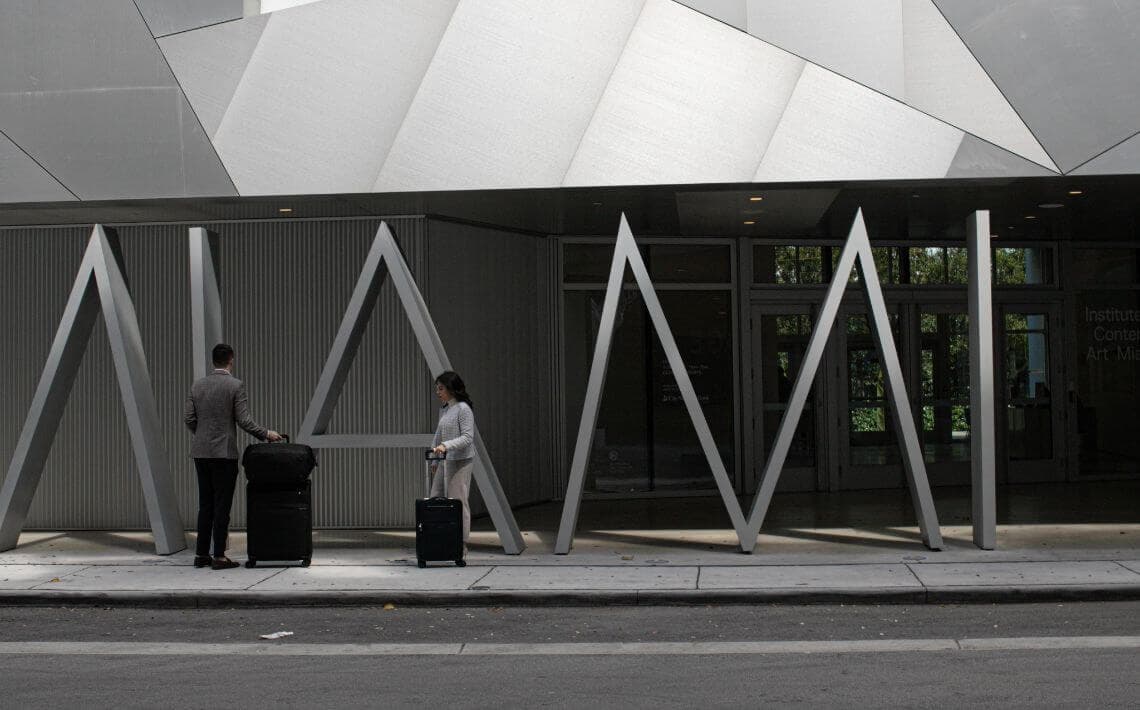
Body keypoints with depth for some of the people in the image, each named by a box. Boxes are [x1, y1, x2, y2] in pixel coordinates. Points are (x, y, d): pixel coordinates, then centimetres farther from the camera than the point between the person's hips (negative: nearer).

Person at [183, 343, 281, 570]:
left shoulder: (197, 385, 7)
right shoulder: (236, 386, -8)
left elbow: (189, 418, 6)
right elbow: (244, 420, -12)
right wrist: (266, 434, 1)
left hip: (201, 453, 5)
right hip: (224, 452, -5)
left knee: (206, 505, 12)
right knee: (222, 506, -1)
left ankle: (202, 554, 14)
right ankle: (219, 557, 0)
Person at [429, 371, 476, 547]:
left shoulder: (463, 409, -11)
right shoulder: (444, 409, 15)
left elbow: (467, 437, -18)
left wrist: (446, 445, -28)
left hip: (461, 462, -9)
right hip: (445, 461, 9)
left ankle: (461, 544, 1)